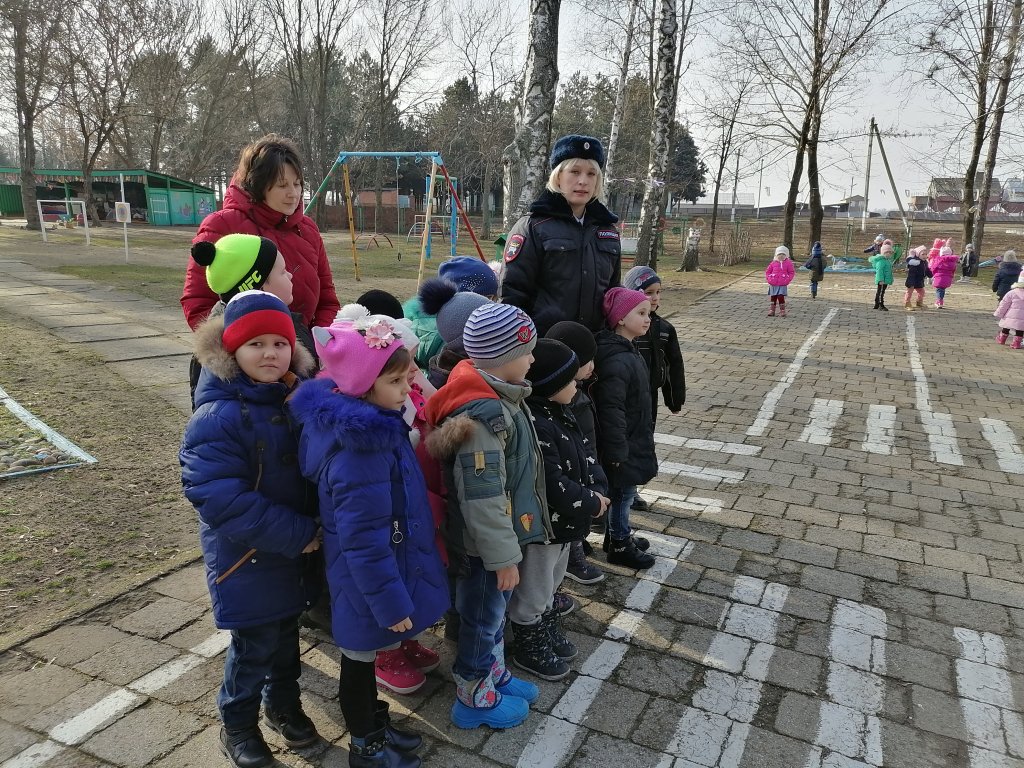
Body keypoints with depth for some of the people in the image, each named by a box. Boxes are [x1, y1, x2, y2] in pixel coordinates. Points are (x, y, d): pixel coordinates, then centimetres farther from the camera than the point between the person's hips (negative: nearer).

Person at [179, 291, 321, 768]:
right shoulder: (218, 417, -23)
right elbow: (220, 499, -28)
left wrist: (316, 525, -6)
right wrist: (297, 534, -24)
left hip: (296, 547, 6)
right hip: (247, 557, -6)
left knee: (287, 630, 21)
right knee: (255, 643, 9)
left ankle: (284, 704, 45)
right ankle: (237, 726, 34)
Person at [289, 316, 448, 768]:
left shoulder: (367, 424, -2)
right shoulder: (358, 450, -33)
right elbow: (362, 538, -29)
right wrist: (389, 599, -21)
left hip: (377, 574, 9)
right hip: (369, 581, -9)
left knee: (365, 655, 26)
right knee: (360, 659, 14)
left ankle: (373, 722, 47)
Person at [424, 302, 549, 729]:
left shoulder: (499, 396, 1)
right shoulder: (483, 416, -31)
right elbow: (482, 498, -29)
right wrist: (504, 557, -21)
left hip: (501, 535, 9)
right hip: (485, 546, -9)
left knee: (494, 612, 26)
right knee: (481, 618, 12)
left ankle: (494, 673, 46)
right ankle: (474, 698, 33)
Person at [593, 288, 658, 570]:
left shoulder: (629, 352, 7)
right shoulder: (616, 361, -27)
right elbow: (611, 412, -28)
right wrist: (617, 452, -24)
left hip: (633, 440, 10)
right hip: (622, 447, -10)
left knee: (623, 492, 22)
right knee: (622, 491, 6)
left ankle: (619, 535, 38)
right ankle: (619, 546, 23)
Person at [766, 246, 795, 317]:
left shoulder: (788, 263, 0)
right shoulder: (773, 263, 4)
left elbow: (792, 272, 3)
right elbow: (767, 271, 11)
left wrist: (787, 280, -7)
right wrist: (769, 279, -1)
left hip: (783, 285, -3)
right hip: (773, 284, 3)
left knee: (781, 297, -9)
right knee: (773, 297, 10)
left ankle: (782, 311, 5)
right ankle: (772, 310, 19)